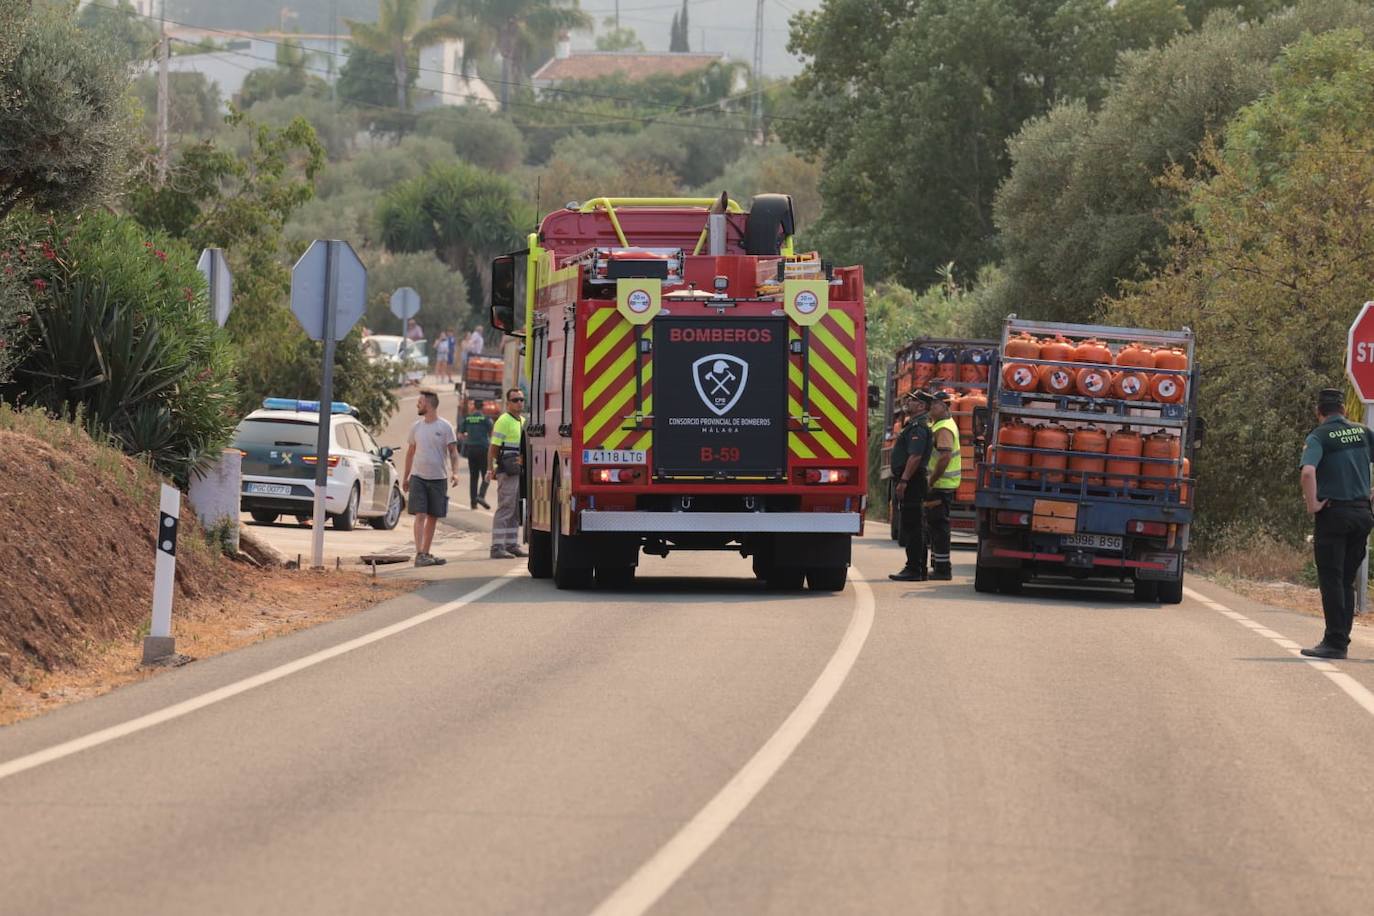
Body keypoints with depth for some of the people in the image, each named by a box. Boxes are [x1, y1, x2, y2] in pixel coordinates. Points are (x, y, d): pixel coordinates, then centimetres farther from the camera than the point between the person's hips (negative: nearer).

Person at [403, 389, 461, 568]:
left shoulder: (445, 427, -1)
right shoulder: (416, 427, 7)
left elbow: (453, 452, -1)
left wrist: (455, 472, -16)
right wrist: (406, 477, 16)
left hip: (438, 478, 0)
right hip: (418, 477, 0)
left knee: (433, 517, 7)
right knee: (420, 516, -11)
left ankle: (426, 553, 16)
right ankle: (420, 554, -17)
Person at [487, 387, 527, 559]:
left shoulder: (522, 422, 17)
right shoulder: (503, 421, -9)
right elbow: (493, 447, -13)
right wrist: (490, 470, -19)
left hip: (519, 472, 9)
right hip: (507, 472, -9)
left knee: (516, 512, 11)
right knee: (505, 509, -10)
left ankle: (512, 545, 16)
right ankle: (497, 548, -11)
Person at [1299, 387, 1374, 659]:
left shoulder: (1318, 437, -7)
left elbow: (1308, 471, -24)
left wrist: (1312, 504, -13)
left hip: (1333, 513, -5)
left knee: (1331, 580, -1)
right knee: (1347, 580, 13)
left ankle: (1335, 642, -4)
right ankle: (1341, 639, 14)